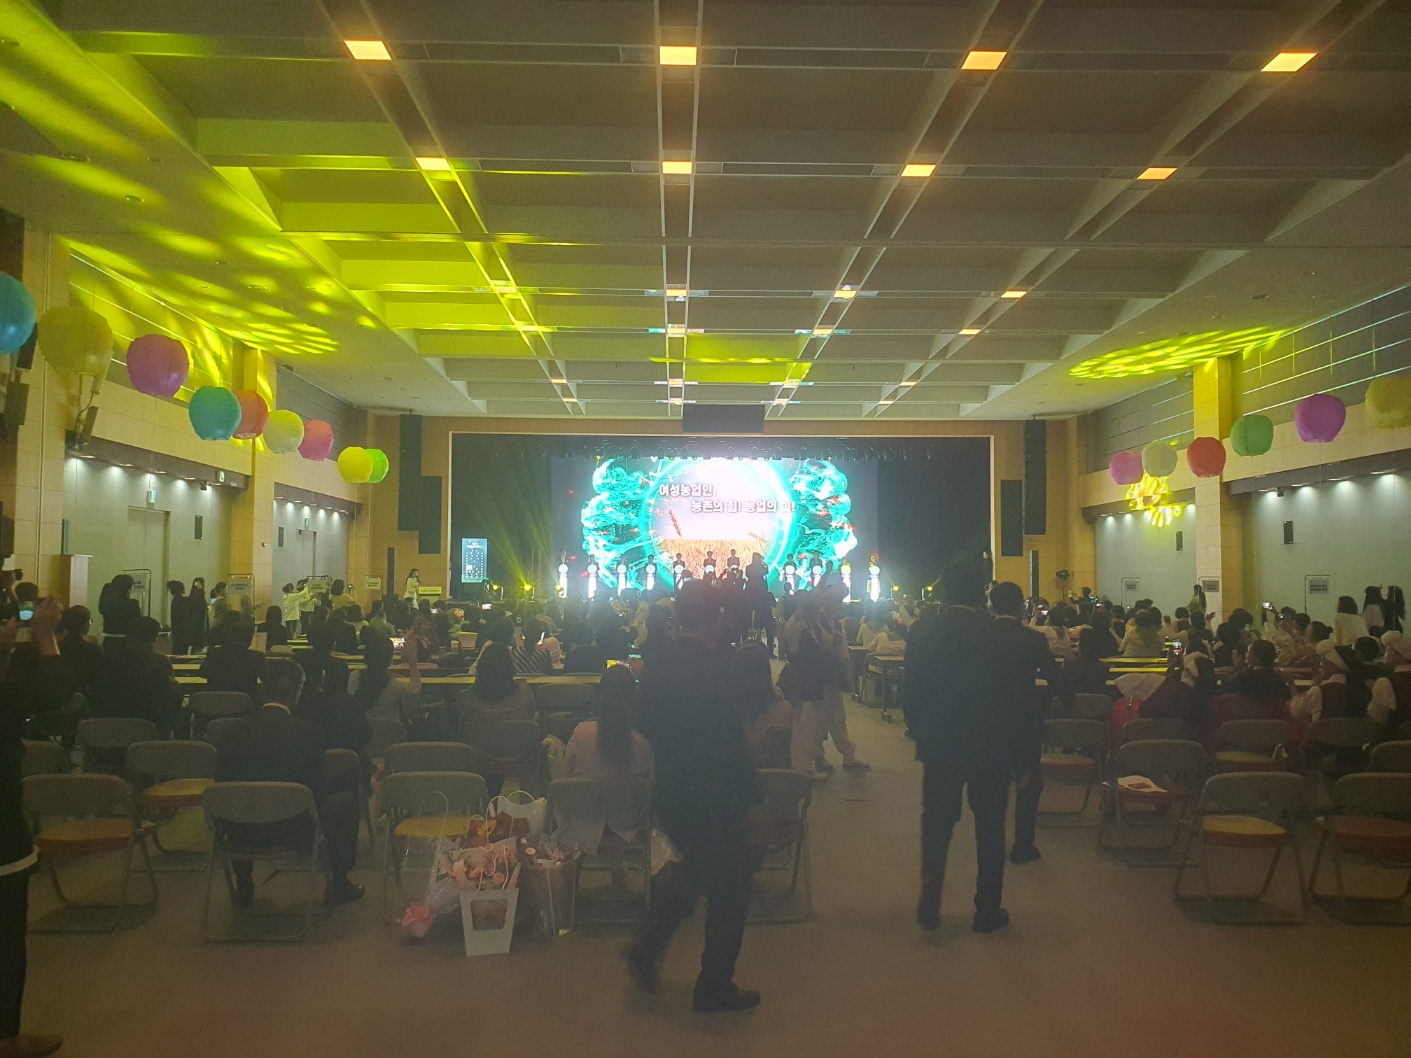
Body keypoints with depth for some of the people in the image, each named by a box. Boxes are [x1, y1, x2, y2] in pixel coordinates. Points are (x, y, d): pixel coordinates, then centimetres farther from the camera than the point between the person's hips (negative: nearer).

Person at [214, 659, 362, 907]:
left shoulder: (233, 733, -4)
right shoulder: (308, 734, -14)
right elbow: (317, 791, -6)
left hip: (241, 833, 4)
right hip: (293, 831, -4)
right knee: (347, 802, 20)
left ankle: (243, 886, 38)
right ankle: (338, 885, 26)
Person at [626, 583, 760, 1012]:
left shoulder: (655, 664, -1)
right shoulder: (712, 668, -24)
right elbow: (731, 741, -22)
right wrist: (748, 794, -13)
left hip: (668, 794, 7)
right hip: (712, 799, -7)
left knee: (692, 868, 30)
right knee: (729, 889, 11)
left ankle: (646, 948, 24)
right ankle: (716, 989, 23)